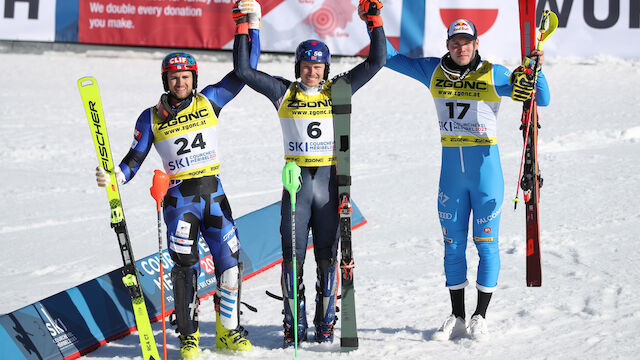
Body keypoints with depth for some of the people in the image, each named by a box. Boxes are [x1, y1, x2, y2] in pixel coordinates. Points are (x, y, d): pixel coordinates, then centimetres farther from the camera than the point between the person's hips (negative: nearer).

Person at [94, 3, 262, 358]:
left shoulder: (210, 101, 4)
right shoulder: (151, 118, 1)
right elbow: (135, 158, 3)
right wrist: (115, 177, -17)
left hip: (214, 194, 2)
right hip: (179, 199, -2)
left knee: (230, 262, -1)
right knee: (186, 267, -4)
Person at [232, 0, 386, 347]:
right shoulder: (284, 93, 4)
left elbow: (375, 62, 1)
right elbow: (244, 71, -1)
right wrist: (243, 29, -6)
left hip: (330, 180, 0)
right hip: (296, 179, 0)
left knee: (327, 256, 4)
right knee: (293, 256, -2)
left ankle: (325, 324, 14)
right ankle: (294, 325, 7)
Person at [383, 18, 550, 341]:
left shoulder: (493, 75, -5)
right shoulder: (434, 72, 4)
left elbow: (541, 99, -3)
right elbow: (391, 58, 12)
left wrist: (535, 70, -20)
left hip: (486, 166, -3)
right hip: (451, 168, 3)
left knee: (486, 243, 0)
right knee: (453, 244, 8)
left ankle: (480, 317, 11)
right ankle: (457, 318, 17)